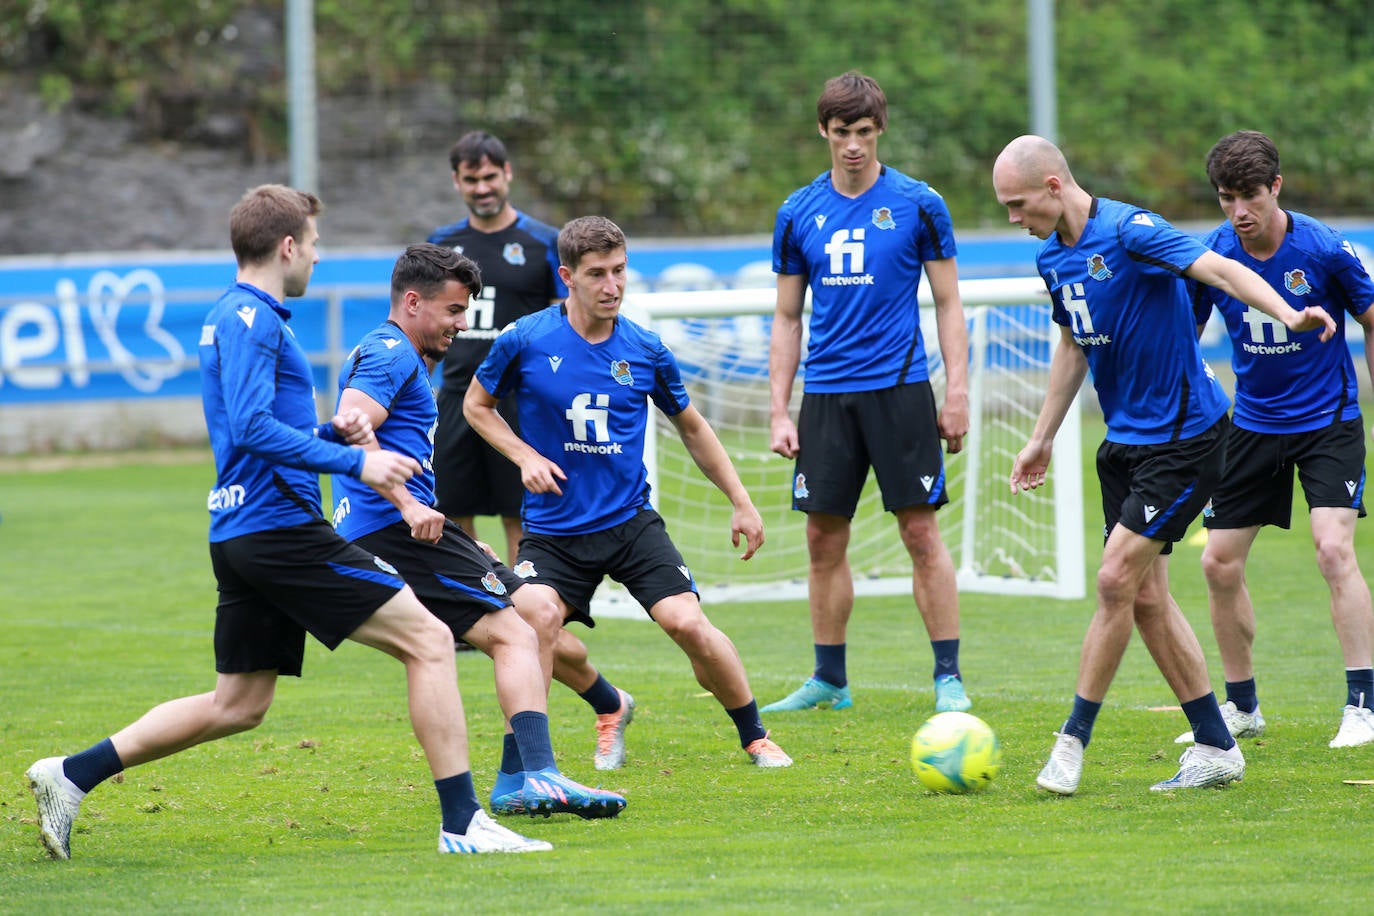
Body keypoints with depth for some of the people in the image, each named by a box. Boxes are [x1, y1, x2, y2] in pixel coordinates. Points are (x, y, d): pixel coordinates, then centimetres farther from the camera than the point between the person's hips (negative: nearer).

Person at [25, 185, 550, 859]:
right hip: (279, 526, -10)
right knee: (428, 641, -8)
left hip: (239, 536, 10)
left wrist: (331, 431, 13)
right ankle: (462, 823, -10)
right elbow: (254, 429, -22)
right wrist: (355, 461, -20)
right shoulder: (252, 319, -11)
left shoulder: (231, 317, 20)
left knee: (237, 705, 15)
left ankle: (72, 775, 13)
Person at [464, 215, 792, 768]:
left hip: (630, 521, 1)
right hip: (552, 530, -1)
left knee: (686, 622, -16)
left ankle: (755, 738, 5)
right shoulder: (525, 341, -7)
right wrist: (524, 456, -6)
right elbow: (477, 405, 10)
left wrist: (740, 502, 14)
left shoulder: (645, 350, 0)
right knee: (538, 619, -26)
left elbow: (692, 428, 15)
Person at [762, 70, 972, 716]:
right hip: (826, 395, 3)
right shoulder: (798, 215, 7)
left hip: (900, 389, -3)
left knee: (921, 534, -4)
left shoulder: (917, 204, -1)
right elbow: (787, 319, 12)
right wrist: (779, 414, 6)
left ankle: (948, 678, 1)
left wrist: (957, 394, -5)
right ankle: (829, 680, 14)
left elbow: (948, 305, 3)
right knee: (824, 541, 4)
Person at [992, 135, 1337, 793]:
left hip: (1184, 437, -9)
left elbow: (1220, 269, -31)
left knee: (1116, 581, -11)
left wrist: (1286, 315, -48)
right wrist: (1041, 439, 25)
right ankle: (1216, 749, 14)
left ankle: (1073, 740, -2)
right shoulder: (1053, 258, 7)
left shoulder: (1128, 232, -19)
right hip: (1125, 441, 9)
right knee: (1146, 597, 7)